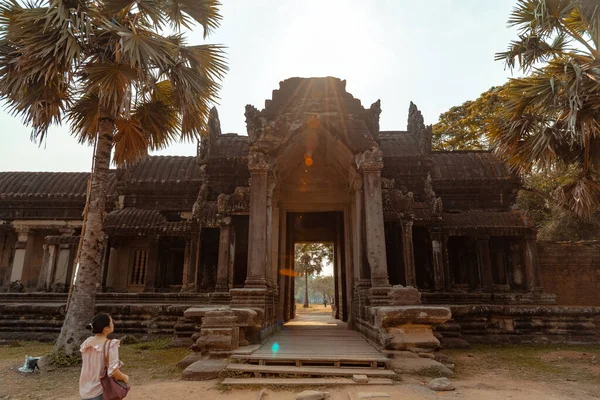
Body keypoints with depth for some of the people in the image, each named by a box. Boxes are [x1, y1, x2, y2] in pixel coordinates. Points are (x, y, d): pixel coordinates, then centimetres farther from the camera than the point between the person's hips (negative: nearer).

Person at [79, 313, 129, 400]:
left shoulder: (87, 343, -1)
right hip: (101, 391, -6)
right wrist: (125, 378, -7)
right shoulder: (110, 344, -20)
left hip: (85, 390, 6)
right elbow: (113, 371, -24)